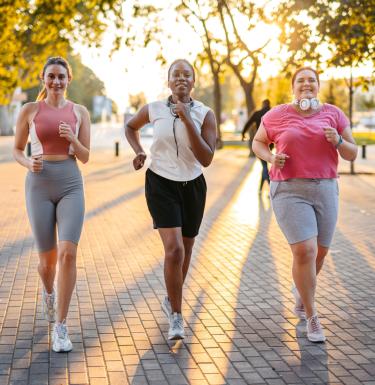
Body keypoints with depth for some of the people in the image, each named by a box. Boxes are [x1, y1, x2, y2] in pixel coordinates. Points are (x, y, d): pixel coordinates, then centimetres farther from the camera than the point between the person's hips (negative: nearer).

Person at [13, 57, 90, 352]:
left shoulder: (80, 112, 7)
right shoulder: (29, 110, 3)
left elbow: (85, 157, 6)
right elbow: (17, 150, 11)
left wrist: (72, 138, -15)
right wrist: (29, 164, -12)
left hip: (71, 186, 0)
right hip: (39, 186, 0)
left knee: (68, 254, -17)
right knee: (48, 259, 4)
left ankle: (60, 328, -9)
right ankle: (48, 291, 43)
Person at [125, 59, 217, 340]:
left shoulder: (205, 114, -9)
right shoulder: (154, 110, -6)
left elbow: (206, 159, -18)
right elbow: (131, 127, 16)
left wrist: (187, 120, -25)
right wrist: (139, 152, -3)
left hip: (193, 187, 2)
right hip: (161, 184, -2)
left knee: (185, 251, 15)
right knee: (174, 249, -18)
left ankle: (171, 301, 41)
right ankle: (176, 317, -5)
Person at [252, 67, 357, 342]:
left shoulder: (333, 114, 4)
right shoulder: (277, 115, 0)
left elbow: (352, 154, 5)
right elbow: (258, 142, 13)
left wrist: (337, 141, -16)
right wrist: (271, 158, -9)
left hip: (325, 191, 3)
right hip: (289, 192, -3)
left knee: (319, 253, 14)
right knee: (304, 252, -16)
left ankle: (301, 289, 45)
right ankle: (312, 318, -2)